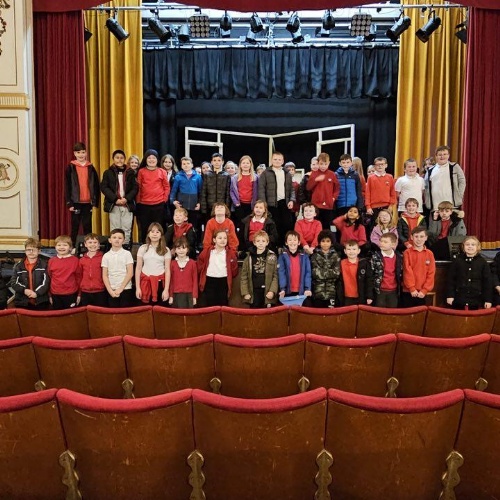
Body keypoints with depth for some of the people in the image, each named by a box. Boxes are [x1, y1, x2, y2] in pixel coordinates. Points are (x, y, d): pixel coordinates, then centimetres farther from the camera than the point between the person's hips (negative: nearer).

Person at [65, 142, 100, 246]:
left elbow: (96, 186, 7)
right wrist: (69, 203, -7)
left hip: (88, 202, 2)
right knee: (75, 227, 4)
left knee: (87, 226, 8)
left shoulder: (91, 168, 6)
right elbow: (67, 186, -1)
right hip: (76, 202, -2)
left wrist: (95, 202, 2)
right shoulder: (70, 168, 0)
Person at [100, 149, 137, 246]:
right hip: (113, 205, -1)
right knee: (115, 230, 3)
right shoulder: (108, 173, 4)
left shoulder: (130, 172, 8)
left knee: (127, 229, 3)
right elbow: (104, 187, -3)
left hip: (127, 205, 1)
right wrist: (115, 199, -13)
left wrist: (127, 199, -11)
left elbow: (135, 187, 4)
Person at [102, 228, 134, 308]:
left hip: (125, 289, -2)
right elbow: (104, 275, 4)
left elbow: (130, 273, -5)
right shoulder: (106, 256, 6)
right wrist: (110, 290, -7)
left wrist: (121, 289, -10)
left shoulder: (127, 254, 0)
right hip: (111, 290, 2)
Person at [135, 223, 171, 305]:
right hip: (145, 281, 1)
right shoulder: (142, 248, 5)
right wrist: (137, 287, 0)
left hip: (159, 282, -1)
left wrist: (166, 289, -5)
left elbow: (167, 270, 1)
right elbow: (138, 268, 5)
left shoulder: (165, 250, 3)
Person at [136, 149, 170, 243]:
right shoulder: (141, 171, 5)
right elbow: (138, 187, 6)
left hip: (159, 204, 0)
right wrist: (138, 201, 2)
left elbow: (167, 187, 8)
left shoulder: (162, 172, 5)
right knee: (144, 228, 4)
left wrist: (164, 199, 0)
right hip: (144, 204, 0)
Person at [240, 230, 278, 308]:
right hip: (254, 292, 1)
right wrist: (245, 293, -3)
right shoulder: (249, 257, 5)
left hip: (267, 293, -1)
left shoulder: (272, 256, 2)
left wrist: (272, 291, -11)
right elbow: (244, 276, 4)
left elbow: (275, 276, -2)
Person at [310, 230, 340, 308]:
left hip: (331, 292, 1)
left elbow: (337, 273, -3)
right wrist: (330, 272, -6)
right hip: (318, 292, -1)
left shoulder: (335, 256, 7)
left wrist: (322, 273, -7)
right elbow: (315, 272, -7)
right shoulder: (315, 256, 3)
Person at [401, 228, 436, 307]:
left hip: (422, 293, 2)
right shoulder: (407, 253, -3)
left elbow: (431, 273, 1)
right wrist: (412, 288, -12)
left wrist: (425, 290, -7)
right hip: (408, 292, -2)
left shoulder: (430, 254, 5)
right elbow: (407, 271, -7)